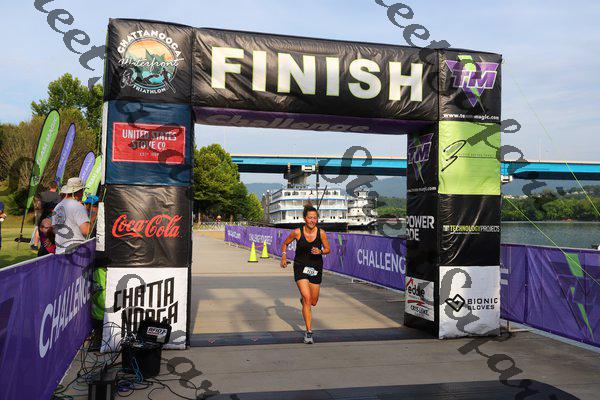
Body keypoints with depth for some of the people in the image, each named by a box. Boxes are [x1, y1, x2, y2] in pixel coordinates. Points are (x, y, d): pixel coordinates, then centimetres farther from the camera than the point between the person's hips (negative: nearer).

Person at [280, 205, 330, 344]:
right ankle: (309, 332, -6)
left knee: (313, 302, 11)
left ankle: (303, 299, 49)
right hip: (300, 268, -2)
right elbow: (285, 244, 6)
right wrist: (283, 256, -6)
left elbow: (328, 249, 3)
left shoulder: (321, 233, -7)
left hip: (316, 269, 3)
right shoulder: (297, 232, -10)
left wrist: (320, 251, -17)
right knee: (307, 298, -16)